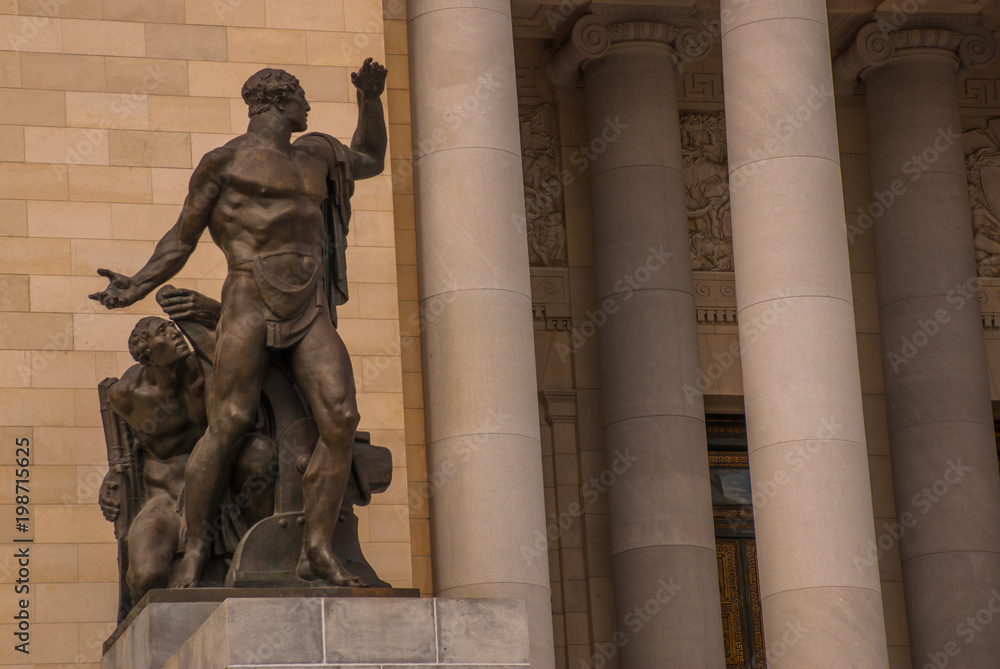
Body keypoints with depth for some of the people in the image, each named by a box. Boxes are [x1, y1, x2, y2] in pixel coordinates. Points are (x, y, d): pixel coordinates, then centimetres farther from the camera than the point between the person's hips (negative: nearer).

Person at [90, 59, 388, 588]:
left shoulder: (314, 154, 23)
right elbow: (182, 238, 9)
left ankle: (317, 552, -12)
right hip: (250, 304, -5)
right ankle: (195, 550, -2)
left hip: (309, 312, 5)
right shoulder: (224, 161, 6)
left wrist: (370, 98, 27)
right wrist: (137, 287, -5)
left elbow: (372, 161, 41)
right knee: (228, 427, -15)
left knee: (341, 420, -15)